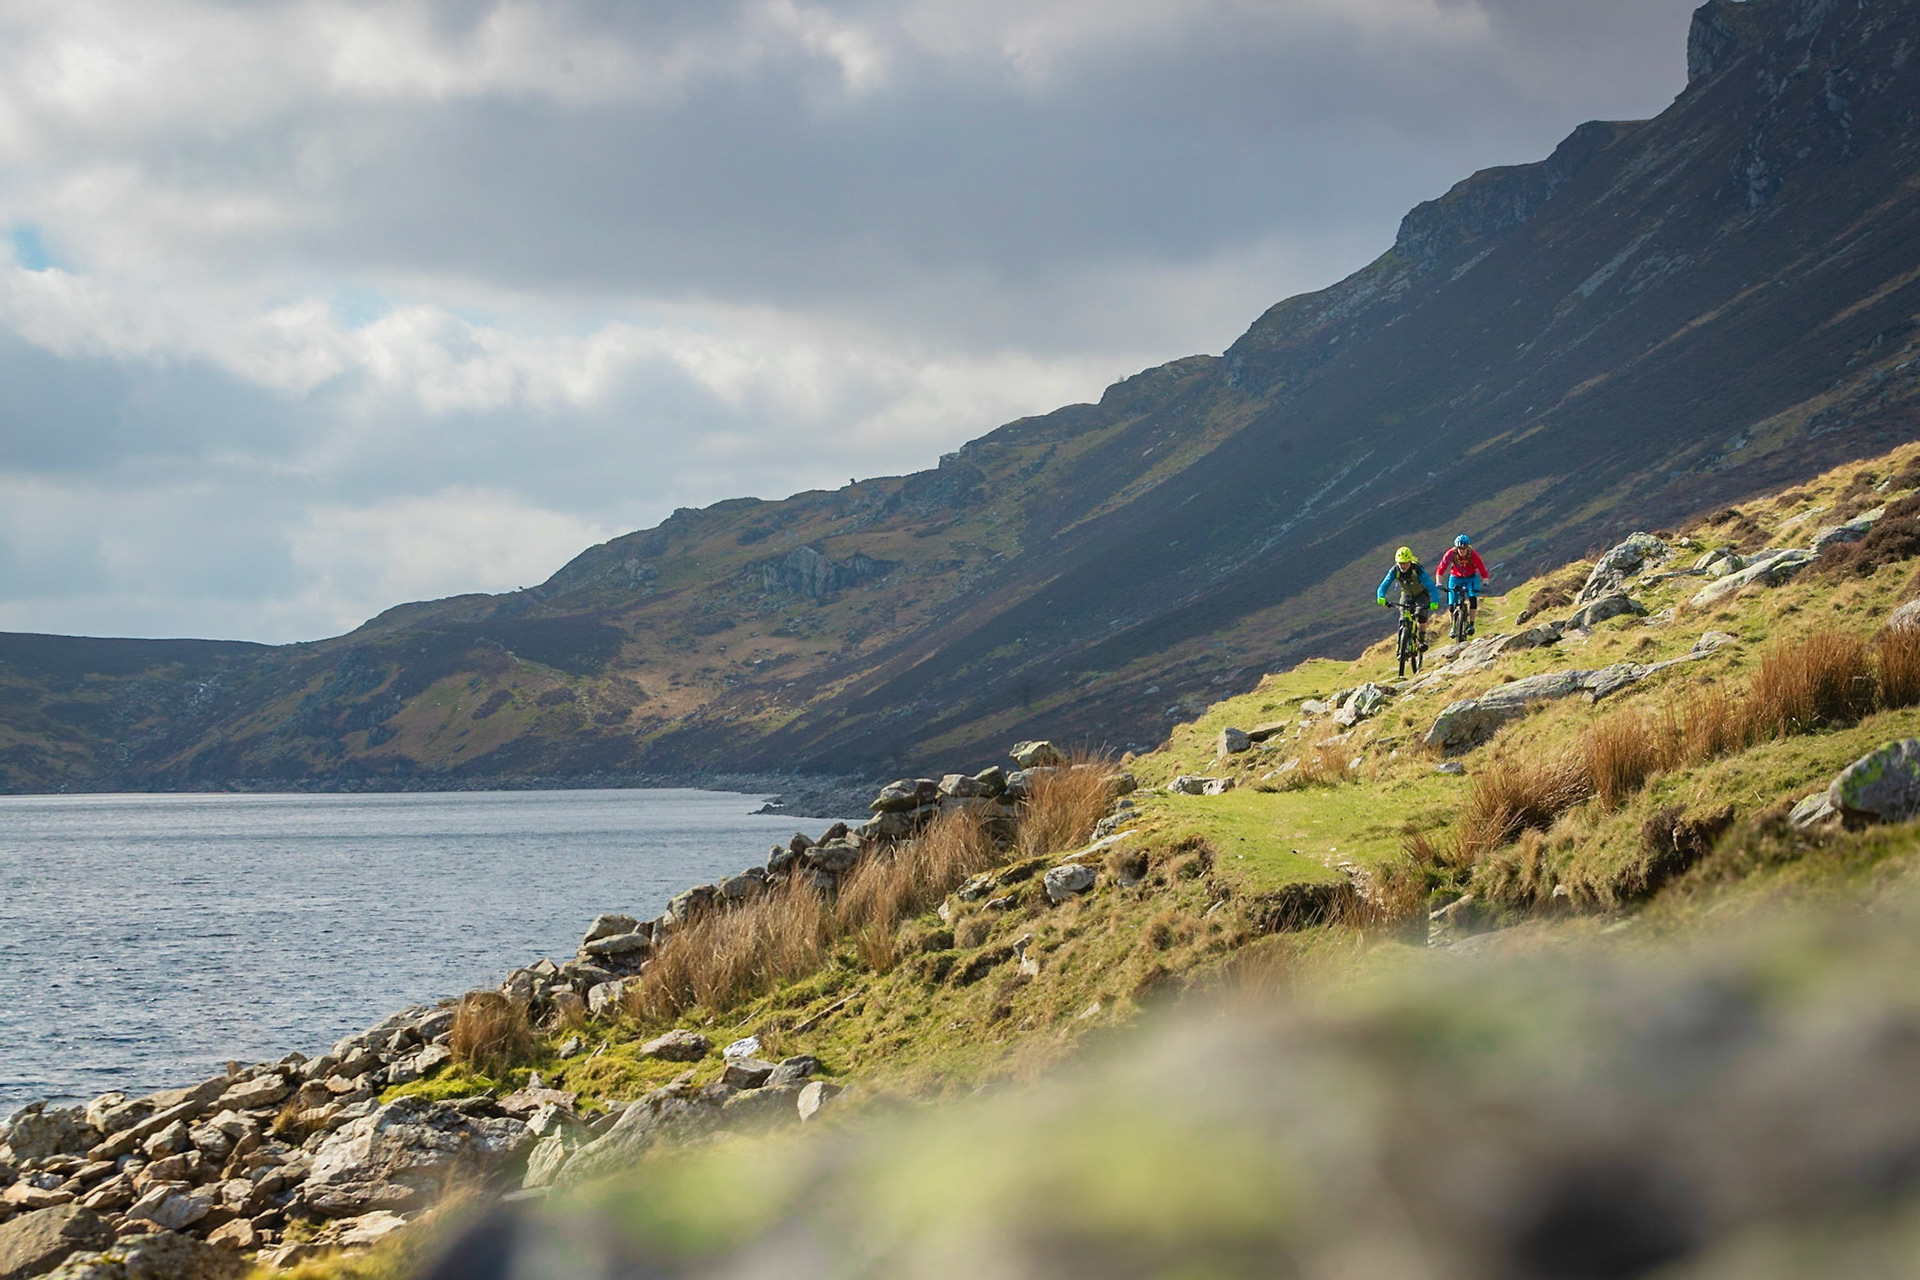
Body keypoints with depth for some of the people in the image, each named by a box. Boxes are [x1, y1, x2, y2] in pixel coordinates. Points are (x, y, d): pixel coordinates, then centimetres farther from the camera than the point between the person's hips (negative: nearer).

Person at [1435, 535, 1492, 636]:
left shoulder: (1473, 555, -28)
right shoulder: (1451, 553, -26)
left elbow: (1483, 570, -28)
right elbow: (1441, 568, -24)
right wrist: (1439, 583, -34)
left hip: (1471, 578, -1)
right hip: (1456, 577, 1)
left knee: (1473, 598, -25)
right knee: (1452, 605, -7)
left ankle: (1471, 624, -16)